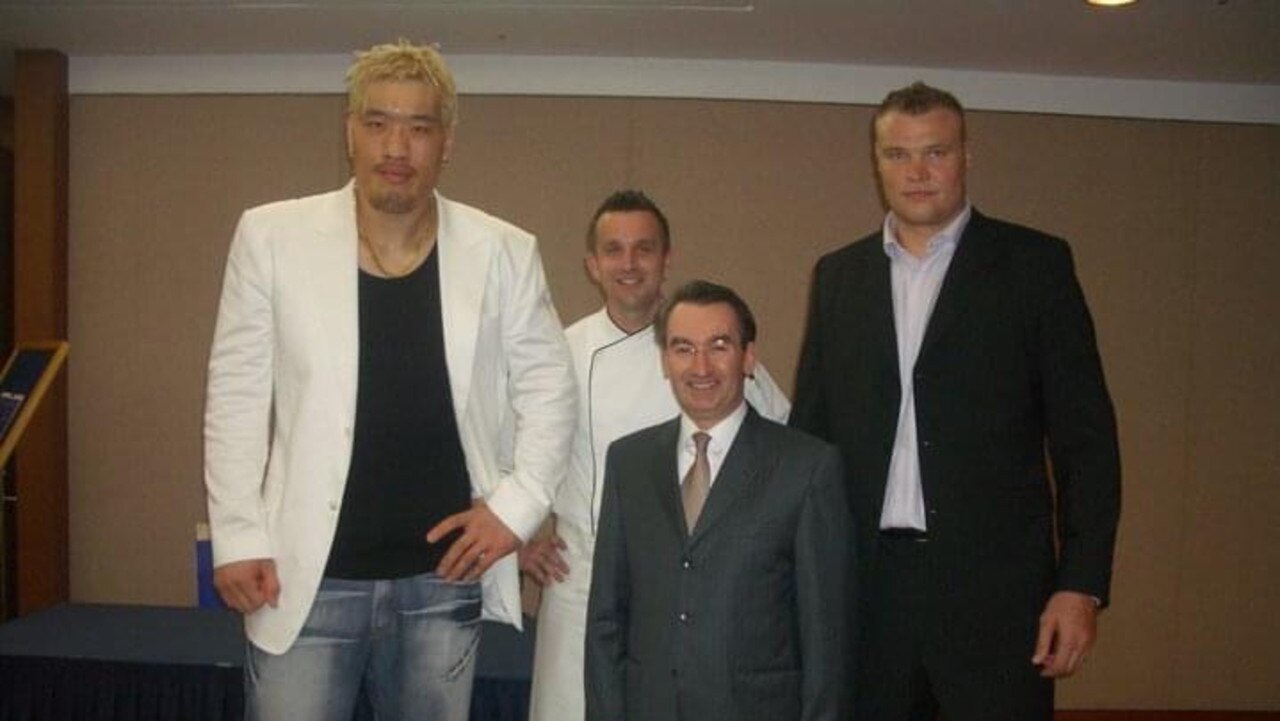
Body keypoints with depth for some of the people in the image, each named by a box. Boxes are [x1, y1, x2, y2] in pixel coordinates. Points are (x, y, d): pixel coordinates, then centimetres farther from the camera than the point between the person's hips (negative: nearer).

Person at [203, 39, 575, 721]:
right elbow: (237, 394, 0)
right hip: (306, 575, -1)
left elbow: (549, 388, 6)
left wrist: (516, 505, -3)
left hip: (444, 576, 1)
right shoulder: (272, 236, -4)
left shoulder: (502, 252, -2)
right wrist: (237, 538, -4)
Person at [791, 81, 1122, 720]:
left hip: (994, 585, -3)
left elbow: (1084, 435, -2)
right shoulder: (837, 276, 11)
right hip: (865, 582, 3)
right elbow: (809, 427, 13)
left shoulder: (1034, 263, 1)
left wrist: (1082, 584, -9)